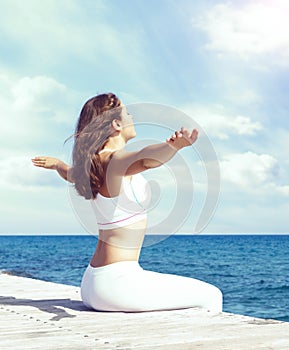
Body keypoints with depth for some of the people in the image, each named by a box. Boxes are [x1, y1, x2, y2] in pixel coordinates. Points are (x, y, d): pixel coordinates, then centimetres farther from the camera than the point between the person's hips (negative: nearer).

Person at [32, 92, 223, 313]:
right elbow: (144, 159, -41)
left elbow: (71, 174, 34)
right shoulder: (115, 160, -17)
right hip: (117, 282, -10)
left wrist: (57, 163, 56)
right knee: (211, 296, -5)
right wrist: (174, 146, -60)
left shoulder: (94, 163, 10)